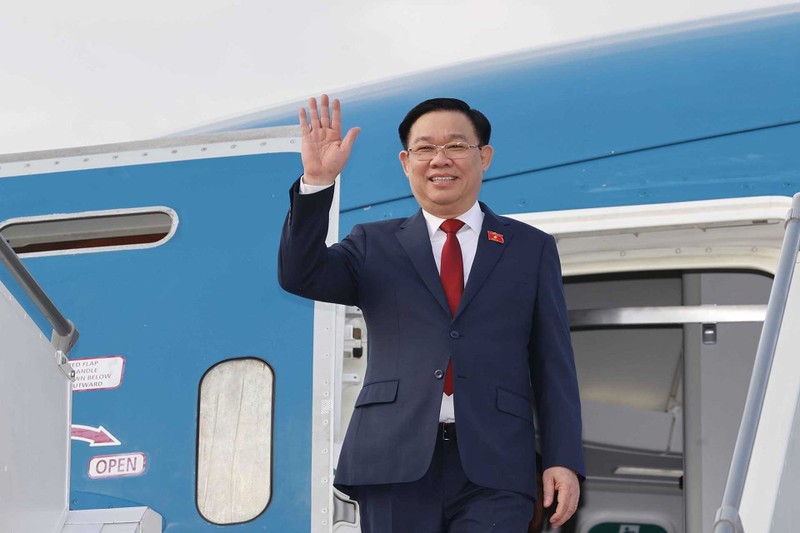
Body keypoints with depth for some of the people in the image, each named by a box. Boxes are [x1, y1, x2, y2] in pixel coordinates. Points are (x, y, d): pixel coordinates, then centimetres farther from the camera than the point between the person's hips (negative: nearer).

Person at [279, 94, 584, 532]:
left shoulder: (531, 249, 15)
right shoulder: (375, 245, 16)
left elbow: (554, 365, 10)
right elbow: (299, 276, -1)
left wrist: (564, 460, 0)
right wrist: (317, 181, -12)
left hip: (492, 468, -1)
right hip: (396, 463, 1)